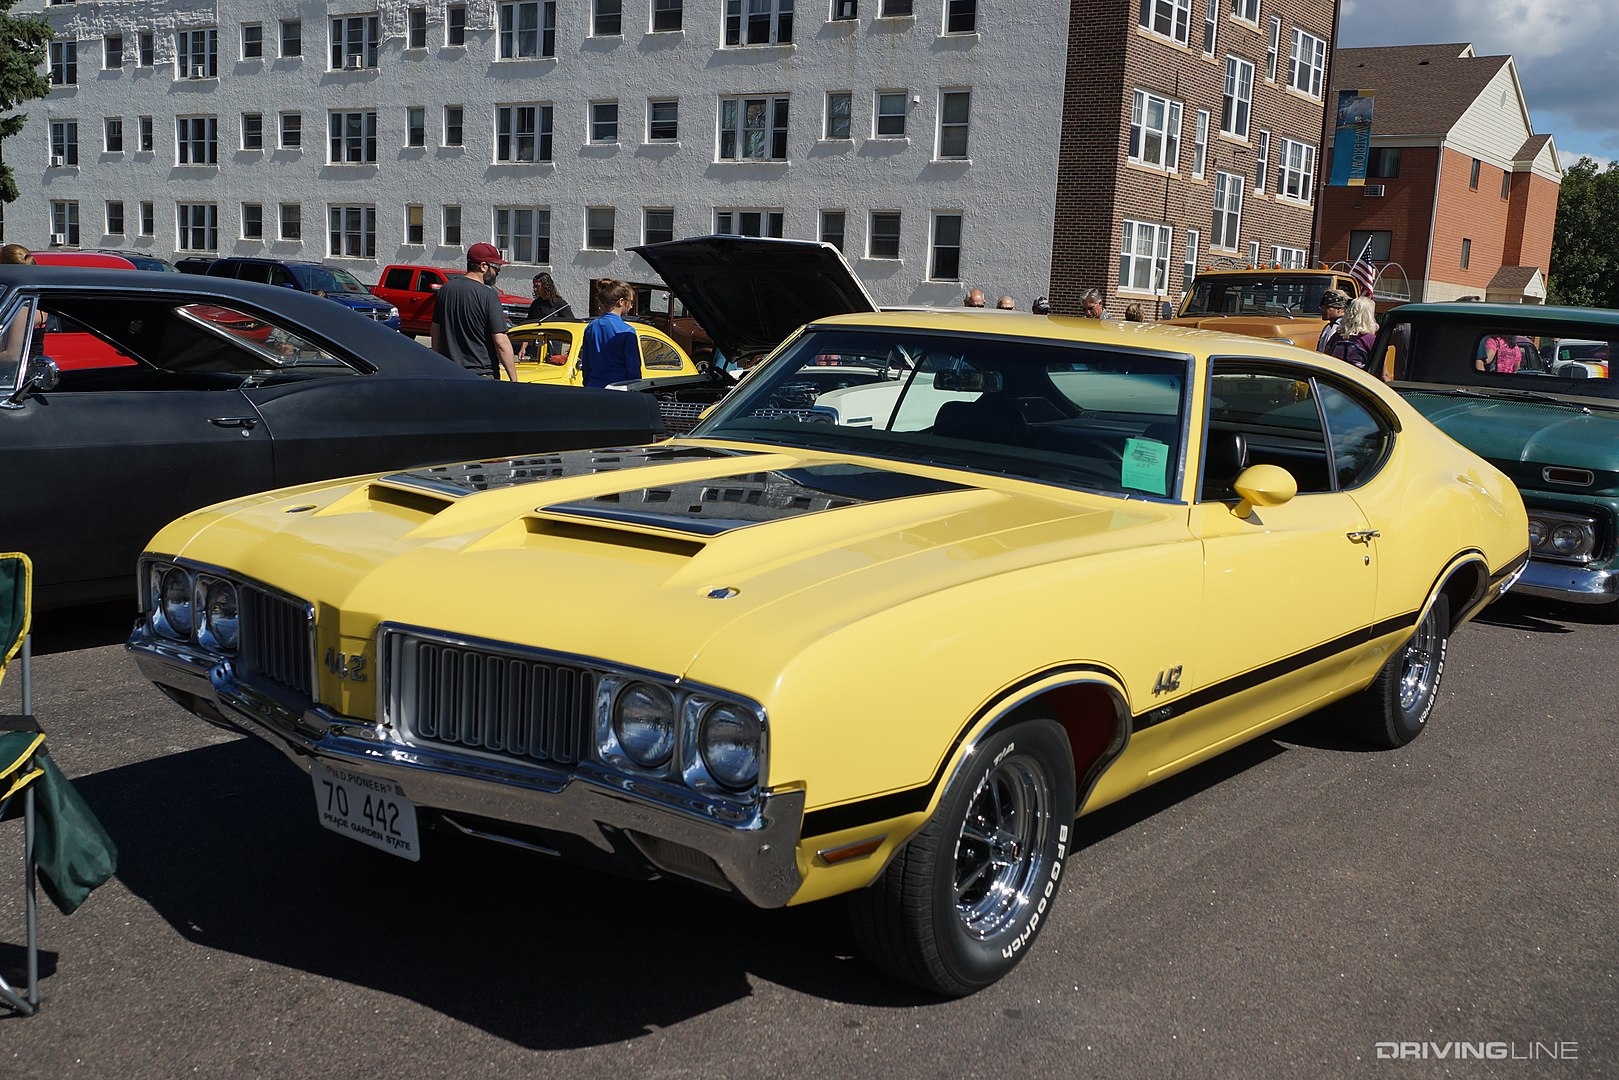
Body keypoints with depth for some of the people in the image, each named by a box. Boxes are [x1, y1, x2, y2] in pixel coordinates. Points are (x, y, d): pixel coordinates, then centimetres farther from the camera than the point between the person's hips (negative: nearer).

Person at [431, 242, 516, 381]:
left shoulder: (446, 289, 8)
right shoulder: (488, 295, -12)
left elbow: (435, 331, 16)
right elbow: (501, 343, -16)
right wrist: (514, 380, -11)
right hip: (482, 374, -6)